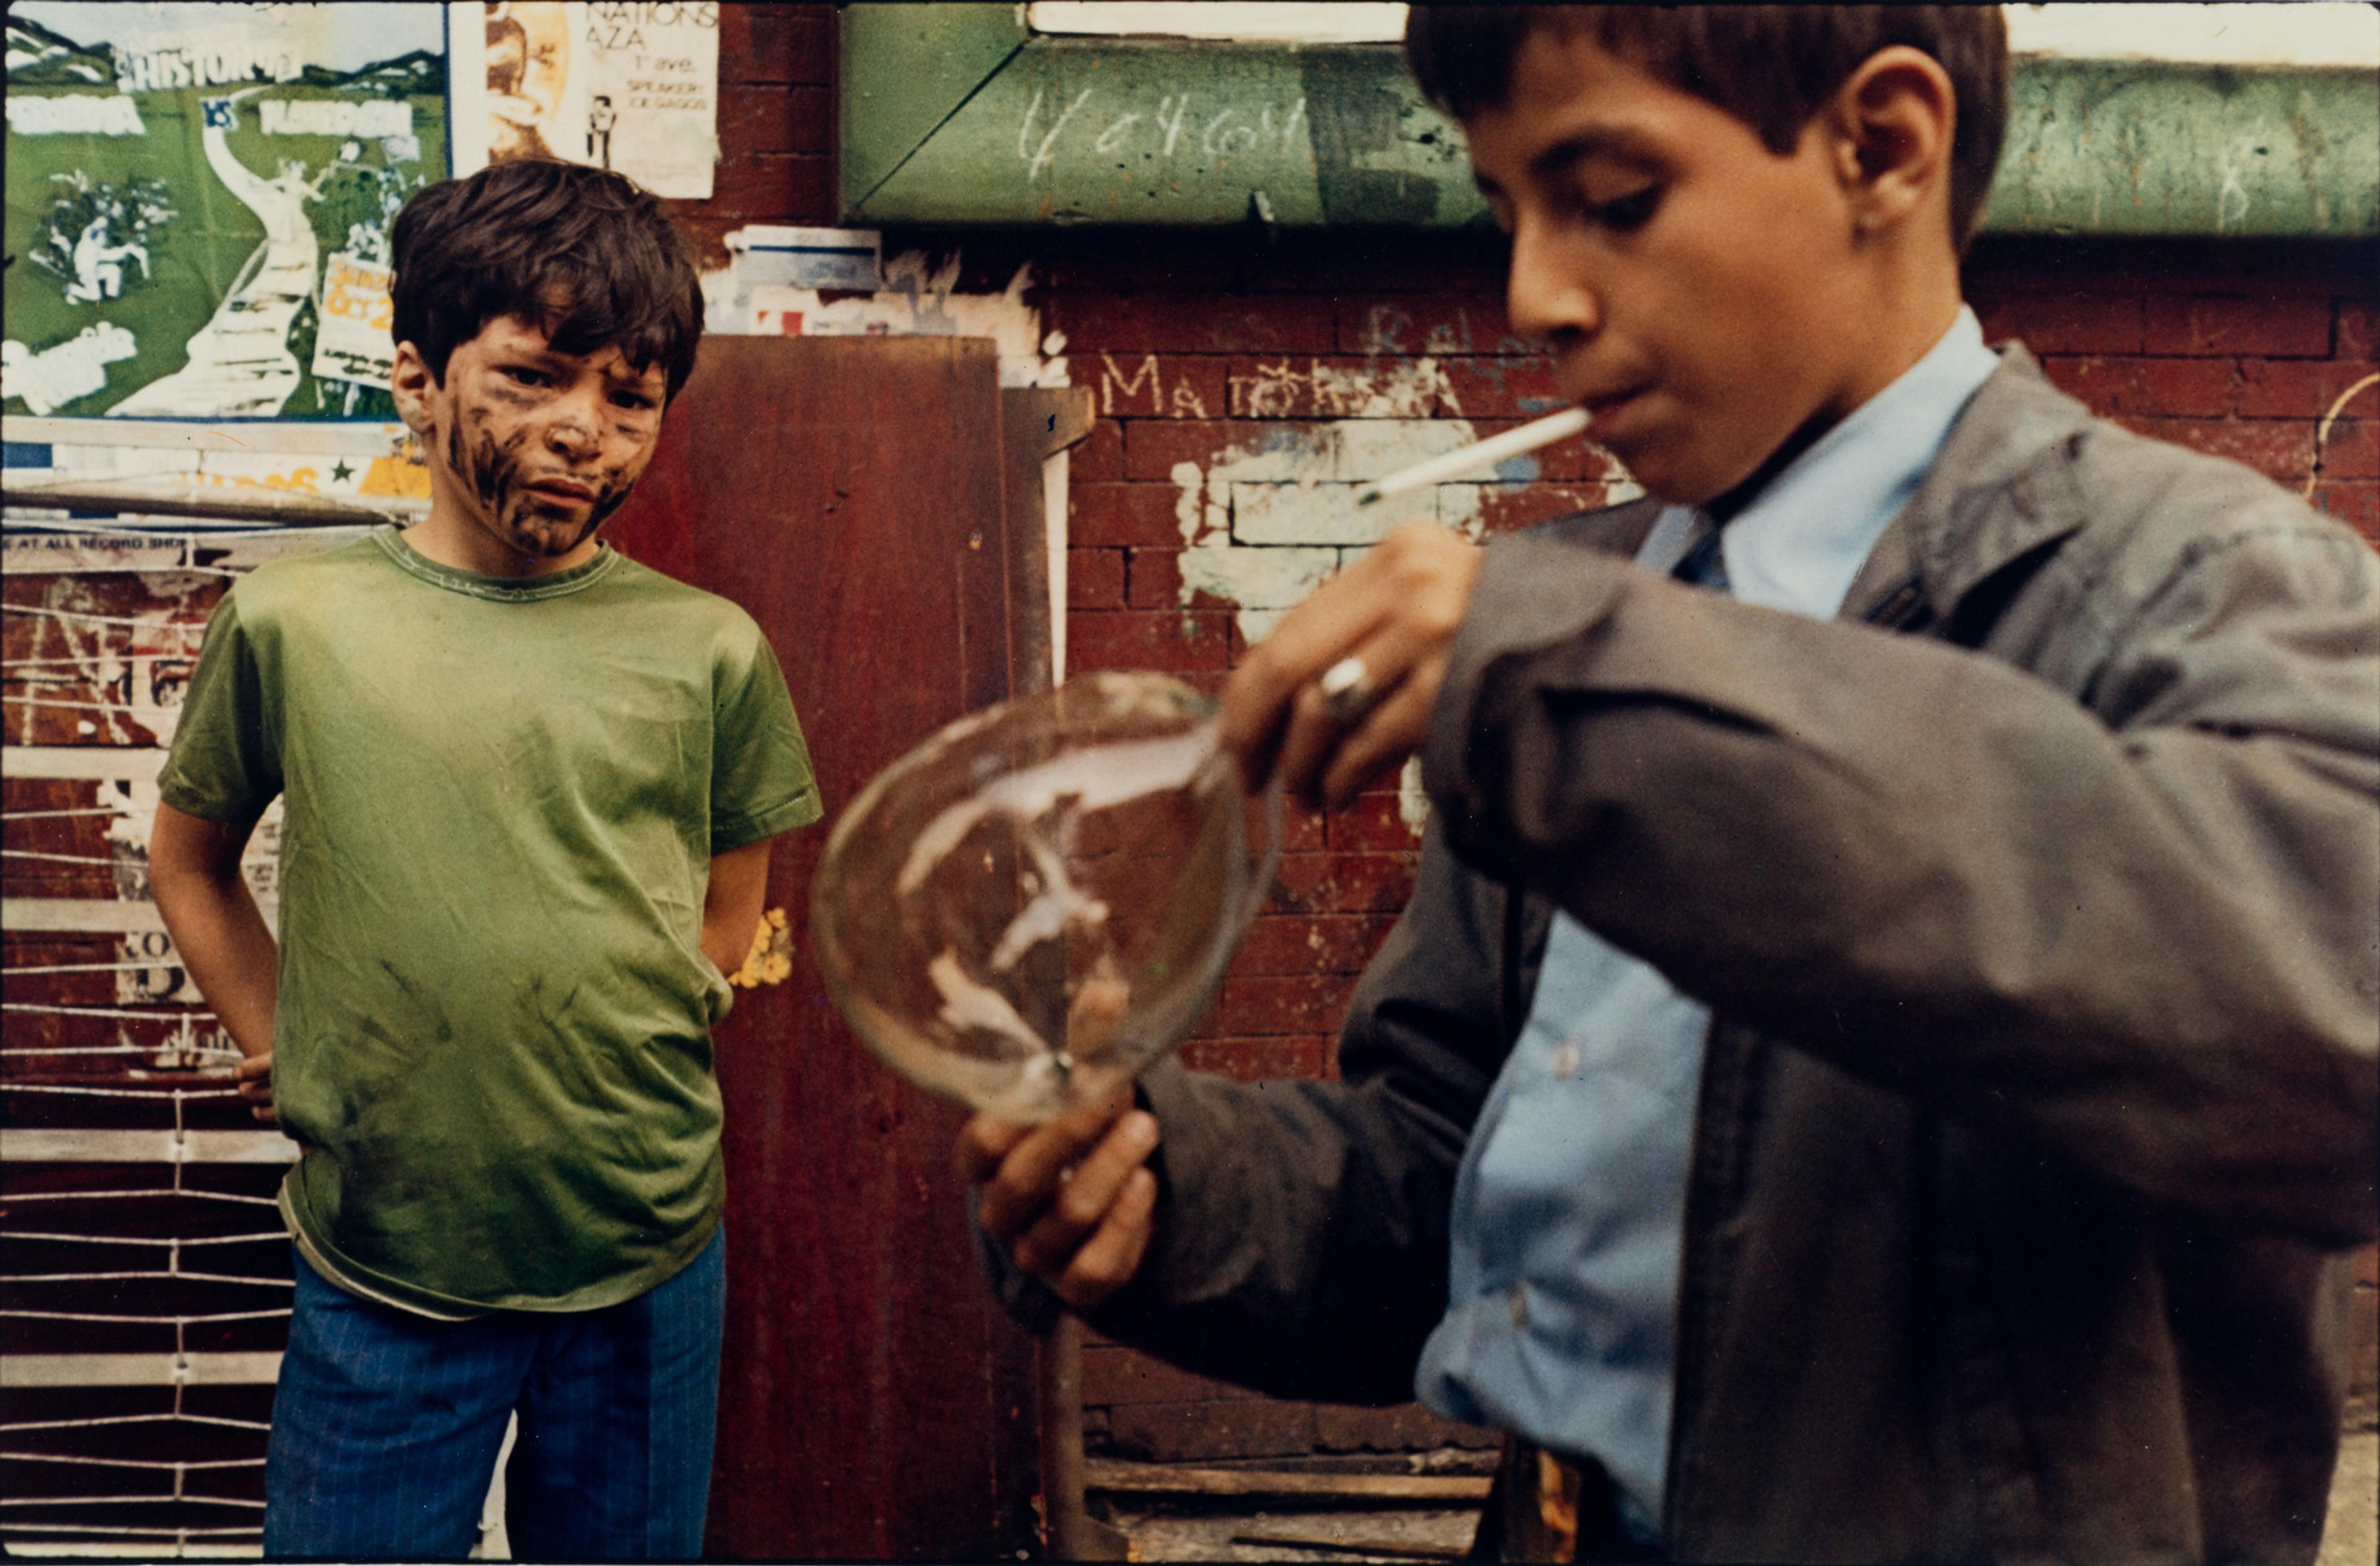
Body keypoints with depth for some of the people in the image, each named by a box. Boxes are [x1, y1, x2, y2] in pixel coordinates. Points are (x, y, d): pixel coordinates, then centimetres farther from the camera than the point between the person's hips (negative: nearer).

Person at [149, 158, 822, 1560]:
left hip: (647, 1267, 1)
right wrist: (283, 1051, 4)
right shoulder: (292, 625, -4)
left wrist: (622, 1067, 2)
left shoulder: (708, 651, -3)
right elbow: (191, 857, 12)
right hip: (381, 1281, -1)